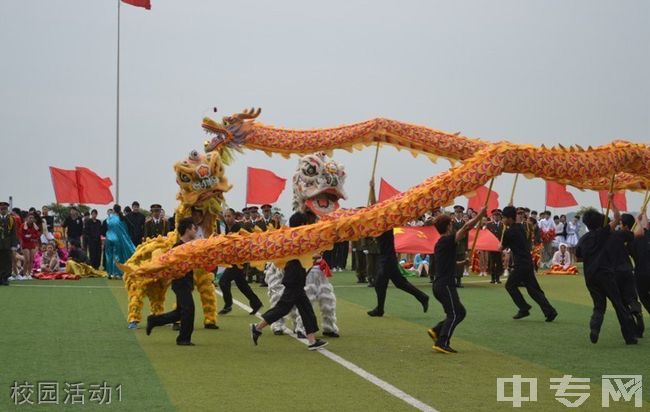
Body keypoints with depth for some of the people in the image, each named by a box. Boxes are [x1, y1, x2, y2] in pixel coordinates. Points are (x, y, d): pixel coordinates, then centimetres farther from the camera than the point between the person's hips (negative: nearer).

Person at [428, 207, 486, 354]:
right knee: (454, 314, -9)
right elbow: (466, 227, -16)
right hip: (446, 285, -9)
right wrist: (480, 215, -8)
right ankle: (442, 342, -16)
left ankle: (436, 330, 6)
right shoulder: (447, 240, -11)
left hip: (439, 285, 9)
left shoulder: (440, 243, 17)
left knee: (460, 312, 13)